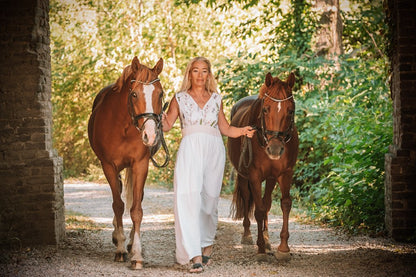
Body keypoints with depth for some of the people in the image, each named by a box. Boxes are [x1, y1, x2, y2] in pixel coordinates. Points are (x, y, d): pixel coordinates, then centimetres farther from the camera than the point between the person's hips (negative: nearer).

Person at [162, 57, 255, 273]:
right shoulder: (180, 98, 9)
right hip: (190, 148, -2)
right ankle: (195, 255, -19)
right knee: (189, 197, -15)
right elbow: (167, 126, 4)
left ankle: (207, 243, 30)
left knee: (210, 198, 5)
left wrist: (242, 131, 2)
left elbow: (225, 129, 18)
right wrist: (161, 121, -18)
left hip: (214, 150, 2)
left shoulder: (216, 99, 14)